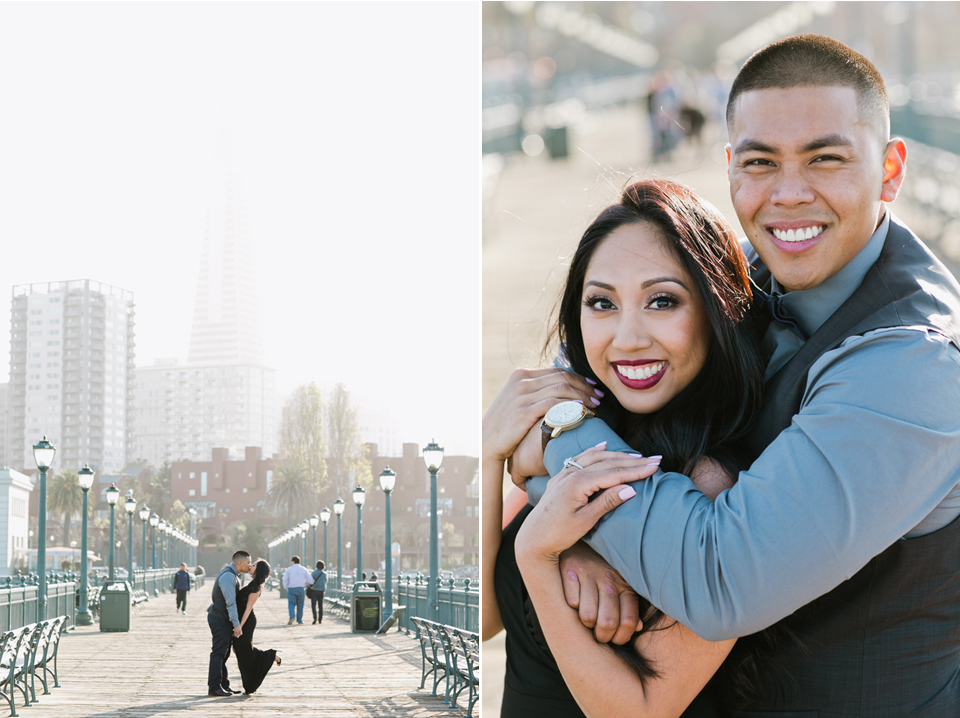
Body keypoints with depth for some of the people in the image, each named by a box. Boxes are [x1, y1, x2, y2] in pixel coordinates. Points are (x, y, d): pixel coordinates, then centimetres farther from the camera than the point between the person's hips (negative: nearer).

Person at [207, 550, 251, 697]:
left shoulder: (231, 573, 13)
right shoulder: (228, 576, -20)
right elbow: (230, 602, -25)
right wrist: (236, 624, -26)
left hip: (222, 619, 11)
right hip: (220, 619, -11)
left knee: (224, 653, 14)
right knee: (219, 653, -8)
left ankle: (224, 685, 19)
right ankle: (214, 687, -7)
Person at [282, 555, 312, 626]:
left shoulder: (289, 569, 2)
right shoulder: (304, 569, 7)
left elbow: (285, 580, -1)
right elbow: (309, 580, 2)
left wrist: (286, 588, 12)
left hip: (291, 589, -2)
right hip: (301, 589, 2)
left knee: (291, 604, -2)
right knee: (300, 605, 8)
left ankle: (292, 617, -25)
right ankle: (300, 621, 9)